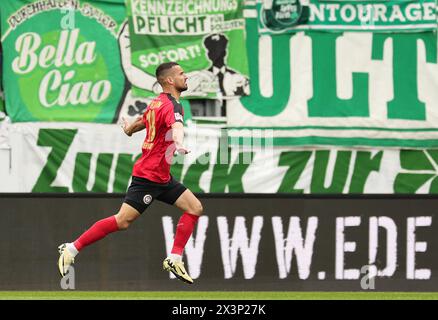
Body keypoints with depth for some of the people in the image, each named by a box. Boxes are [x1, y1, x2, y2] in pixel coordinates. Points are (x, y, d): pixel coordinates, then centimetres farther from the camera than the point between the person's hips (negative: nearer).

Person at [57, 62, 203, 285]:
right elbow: (176, 126, -41)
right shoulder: (171, 105, -17)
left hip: (162, 177, 10)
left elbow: (140, 123, 30)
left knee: (195, 208, 3)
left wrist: (129, 128, 53)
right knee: (123, 221, -12)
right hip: (148, 176, -10)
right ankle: (72, 249, -3)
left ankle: (174, 260, 4)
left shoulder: (158, 103, 12)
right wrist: (179, 144, -62)